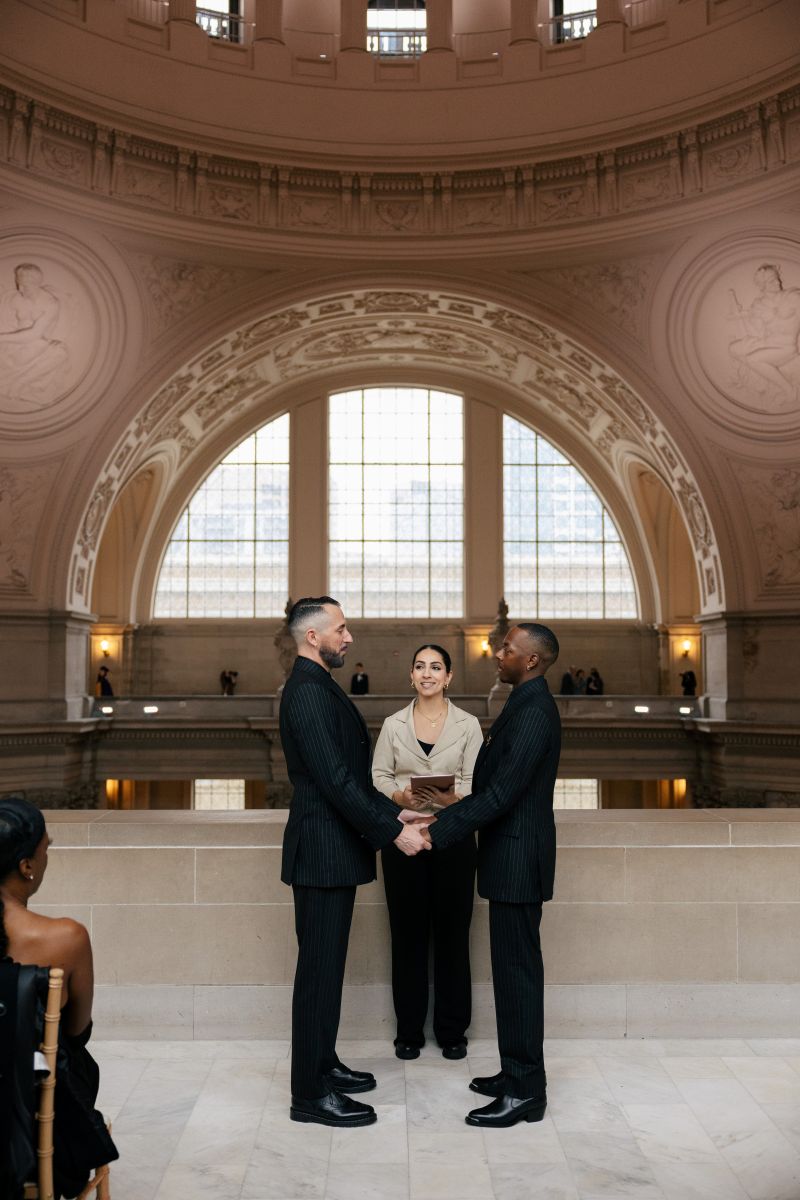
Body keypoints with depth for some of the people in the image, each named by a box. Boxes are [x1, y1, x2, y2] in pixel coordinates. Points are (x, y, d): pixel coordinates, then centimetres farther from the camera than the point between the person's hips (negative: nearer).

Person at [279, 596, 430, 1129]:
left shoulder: (320, 687, 15)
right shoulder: (308, 692, -18)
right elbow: (335, 779, -24)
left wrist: (394, 813, 10)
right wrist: (393, 832, -20)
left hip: (335, 849, 10)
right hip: (323, 851, -10)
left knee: (326, 965, 18)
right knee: (320, 968, -2)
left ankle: (322, 1065, 30)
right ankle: (311, 1095, 7)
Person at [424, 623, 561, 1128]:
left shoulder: (534, 712, -20)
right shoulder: (526, 706, 13)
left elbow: (501, 794, -24)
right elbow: (494, 787, 16)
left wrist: (435, 833, -22)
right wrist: (438, 818, 13)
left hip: (518, 858, -10)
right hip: (510, 856, 10)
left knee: (518, 969, -2)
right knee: (514, 967, 16)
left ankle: (526, 1091, 8)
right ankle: (519, 1073, 27)